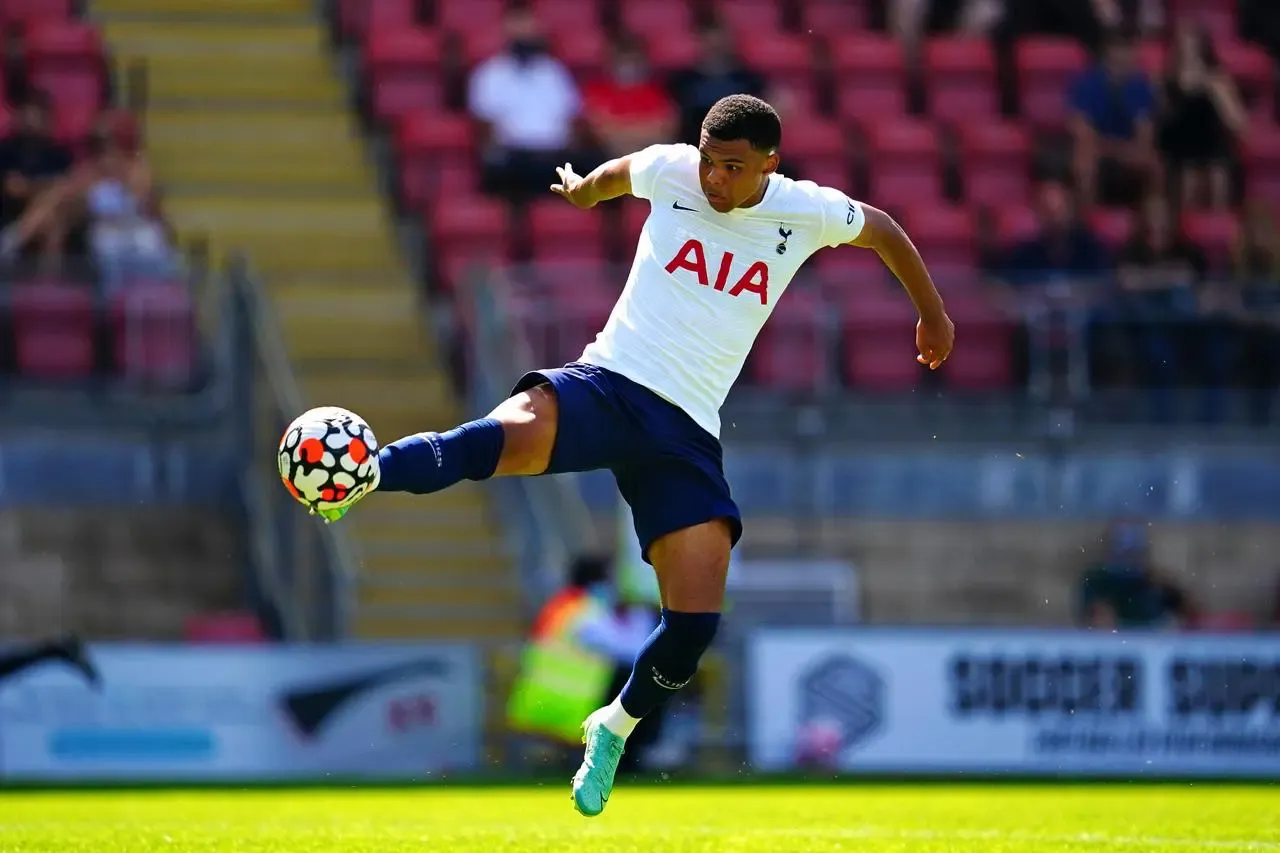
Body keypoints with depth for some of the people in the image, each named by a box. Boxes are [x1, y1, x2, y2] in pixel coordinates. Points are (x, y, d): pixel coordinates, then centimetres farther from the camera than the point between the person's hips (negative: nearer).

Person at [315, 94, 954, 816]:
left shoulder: (807, 213, 1)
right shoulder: (671, 171, 0)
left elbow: (884, 231, 22)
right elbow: (614, 174, 25)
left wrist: (933, 316, 35)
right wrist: (581, 190, 46)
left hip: (686, 433, 1)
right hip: (607, 384, -1)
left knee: (696, 621, -9)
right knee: (517, 432, -39)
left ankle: (617, 727, 19)